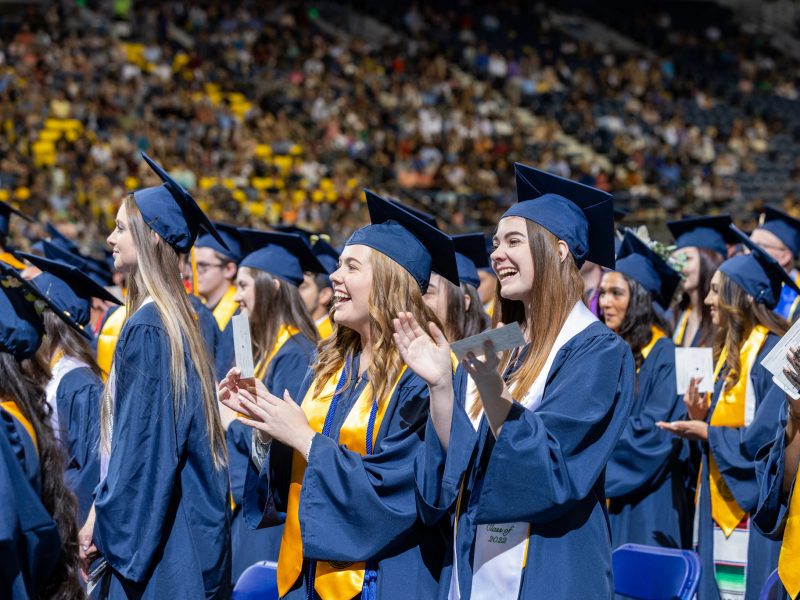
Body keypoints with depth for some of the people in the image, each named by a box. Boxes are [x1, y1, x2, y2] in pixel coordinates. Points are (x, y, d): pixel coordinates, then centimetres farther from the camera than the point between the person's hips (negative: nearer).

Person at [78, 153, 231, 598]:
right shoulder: (177, 318, 10)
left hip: (154, 531, -9)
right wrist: (105, 509, 18)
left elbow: (140, 440, -20)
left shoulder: (147, 327, -17)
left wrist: (103, 519, -11)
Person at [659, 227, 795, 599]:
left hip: (754, 511, -9)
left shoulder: (771, 352, -15)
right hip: (723, 509, 9)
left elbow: (766, 437, -20)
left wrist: (706, 432, -11)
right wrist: (699, 418, -1)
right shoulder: (732, 351, 15)